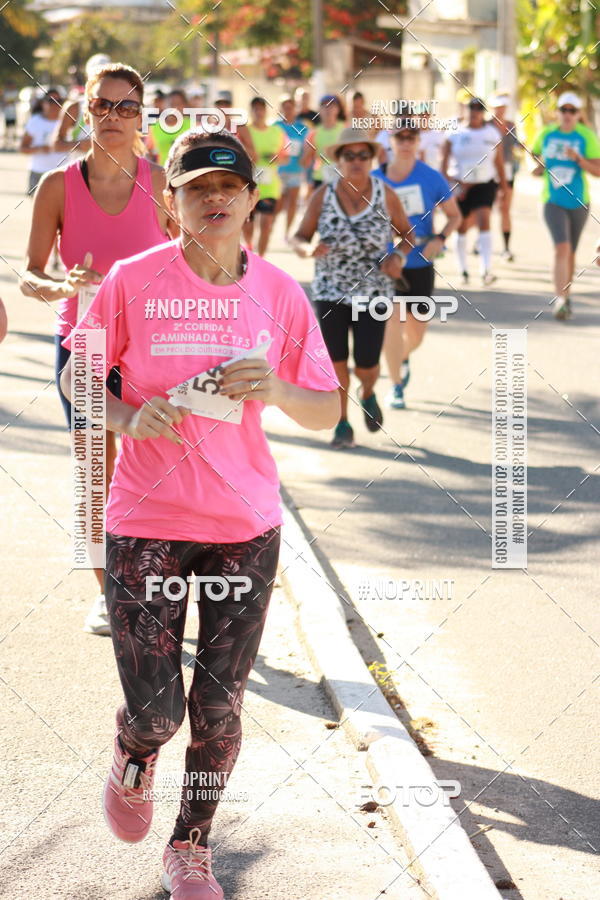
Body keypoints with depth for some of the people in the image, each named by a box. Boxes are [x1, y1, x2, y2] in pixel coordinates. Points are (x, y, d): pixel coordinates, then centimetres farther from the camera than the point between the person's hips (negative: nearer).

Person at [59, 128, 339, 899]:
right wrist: (128, 418, -16)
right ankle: (134, 761, 36)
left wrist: (277, 390, -17)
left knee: (219, 706, 5)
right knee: (155, 708, -2)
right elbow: (76, 374, 3)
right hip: (145, 524, -2)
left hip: (246, 528, 2)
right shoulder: (133, 282, -9)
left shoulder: (279, 293, -2)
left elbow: (327, 411, 4)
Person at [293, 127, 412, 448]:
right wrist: (309, 249, -23)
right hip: (330, 292, 1)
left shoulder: (386, 195, -4)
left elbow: (406, 232, 9)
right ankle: (342, 424, 19)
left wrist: (399, 256, -12)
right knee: (336, 359, 2)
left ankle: (367, 394, 35)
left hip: (373, 292, 0)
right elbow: (298, 238, 0)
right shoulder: (323, 196, -5)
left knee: (367, 364, -1)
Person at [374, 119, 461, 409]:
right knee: (393, 320, -15)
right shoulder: (374, 179, -4)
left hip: (421, 265, 1)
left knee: (416, 334, 9)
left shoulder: (432, 178, -4)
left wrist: (440, 238, -12)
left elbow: (454, 215, 5)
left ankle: (403, 357, 45)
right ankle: (396, 387, 2)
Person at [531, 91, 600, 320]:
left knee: (570, 252, 14)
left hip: (578, 202, 1)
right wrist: (539, 166, 0)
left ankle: (565, 297, 33)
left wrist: (578, 158, -26)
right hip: (553, 202, -1)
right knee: (562, 247, -19)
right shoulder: (547, 133, 1)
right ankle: (559, 301, -23)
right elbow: (535, 152, 21)